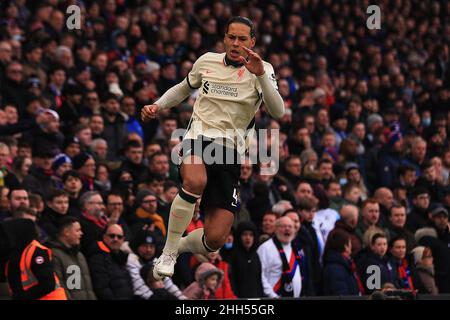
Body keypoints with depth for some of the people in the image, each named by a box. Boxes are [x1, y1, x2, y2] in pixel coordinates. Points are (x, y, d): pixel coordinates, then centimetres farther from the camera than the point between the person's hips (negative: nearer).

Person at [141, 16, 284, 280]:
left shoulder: (262, 70, 1)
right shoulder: (207, 61, 9)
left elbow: (278, 112, -16)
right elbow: (183, 89, 29)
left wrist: (261, 75, -29)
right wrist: (157, 106, 14)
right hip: (198, 138, 0)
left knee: (215, 240, -9)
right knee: (195, 182, -39)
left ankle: (178, 246, 27)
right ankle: (168, 251, -21)